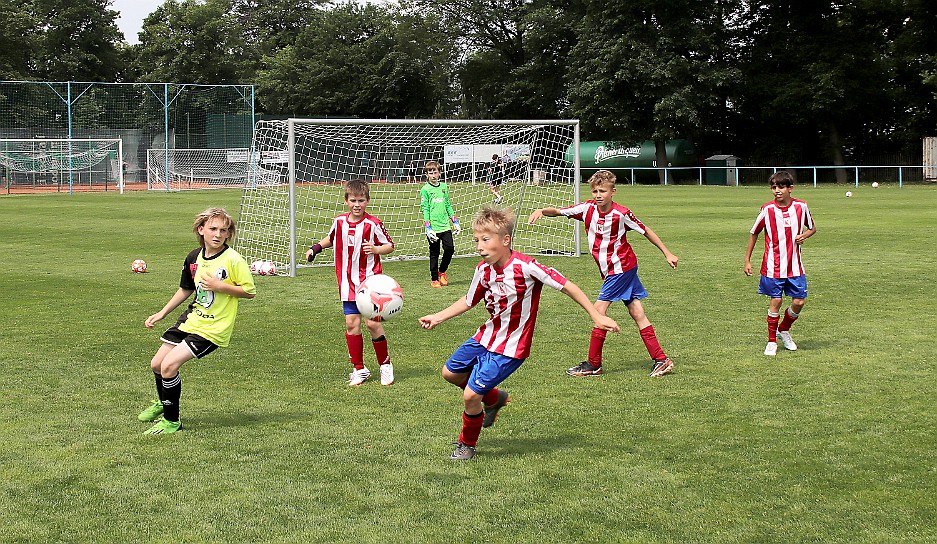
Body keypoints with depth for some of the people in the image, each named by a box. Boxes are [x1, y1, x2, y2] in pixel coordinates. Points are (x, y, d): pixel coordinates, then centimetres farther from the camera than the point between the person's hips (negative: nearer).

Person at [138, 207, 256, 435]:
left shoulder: (233, 260, -17)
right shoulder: (194, 257, 3)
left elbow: (249, 291, -14)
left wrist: (219, 286, -23)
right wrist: (162, 313, 19)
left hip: (213, 328, -7)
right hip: (192, 319, 7)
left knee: (169, 365, -18)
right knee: (156, 364, 13)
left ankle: (172, 421, 0)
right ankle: (163, 403, 45)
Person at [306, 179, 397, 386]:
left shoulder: (373, 224, -10)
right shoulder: (339, 222, 4)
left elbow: (389, 245, -2)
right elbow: (331, 238, 26)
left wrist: (375, 249, -20)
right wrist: (317, 247, 12)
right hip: (348, 283, 4)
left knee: (372, 322, -7)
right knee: (351, 324, 1)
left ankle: (385, 364, 13)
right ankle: (359, 369, 13)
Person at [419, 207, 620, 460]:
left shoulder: (524, 266, -27)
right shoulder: (483, 270, -6)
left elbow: (566, 286, -22)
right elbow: (468, 302, 12)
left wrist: (597, 317, -23)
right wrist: (438, 317, 4)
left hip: (509, 348, -7)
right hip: (487, 336, 7)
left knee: (470, 395, -10)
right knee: (450, 372, 20)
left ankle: (467, 445, 18)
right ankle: (493, 398, 42)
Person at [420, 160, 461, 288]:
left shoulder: (444, 187, 11)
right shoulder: (425, 189, -3)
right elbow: (425, 209, -6)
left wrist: (455, 222, 14)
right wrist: (428, 228, -12)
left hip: (445, 225, 4)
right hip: (433, 227, -4)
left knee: (450, 248, -5)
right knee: (434, 253, 3)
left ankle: (442, 272, 18)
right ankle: (434, 279, 14)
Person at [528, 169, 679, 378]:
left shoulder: (621, 214, -15)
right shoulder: (587, 208, -2)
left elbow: (645, 231, -3)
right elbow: (559, 212, -6)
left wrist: (667, 253, 3)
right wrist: (542, 211, -28)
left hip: (620, 267, -6)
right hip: (609, 270, 6)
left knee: (599, 309, -9)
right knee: (637, 314, 6)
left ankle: (593, 364, -1)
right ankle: (661, 360, 9)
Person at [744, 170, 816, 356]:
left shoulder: (801, 206, -2)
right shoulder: (767, 210, -7)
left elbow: (812, 228, 14)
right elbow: (753, 234, 3)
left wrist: (804, 235, -9)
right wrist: (747, 261, 3)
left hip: (795, 266, 2)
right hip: (773, 266, -2)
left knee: (799, 301, 1)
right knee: (776, 301, -2)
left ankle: (784, 330, 29)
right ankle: (772, 341, 12)